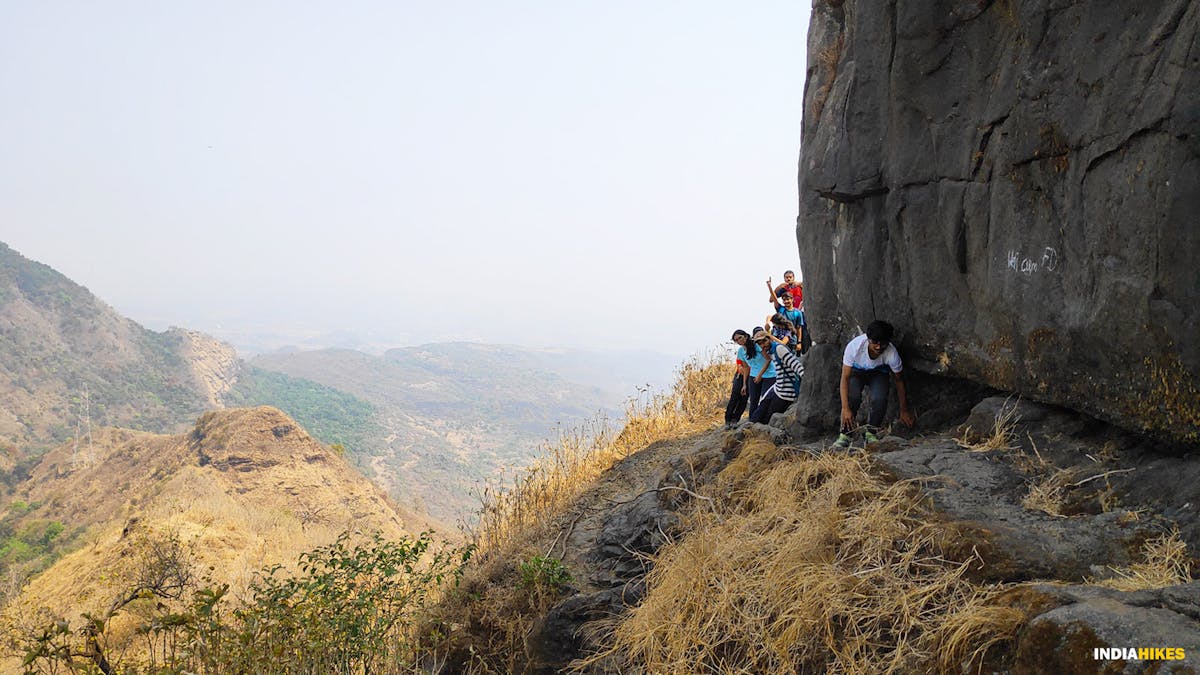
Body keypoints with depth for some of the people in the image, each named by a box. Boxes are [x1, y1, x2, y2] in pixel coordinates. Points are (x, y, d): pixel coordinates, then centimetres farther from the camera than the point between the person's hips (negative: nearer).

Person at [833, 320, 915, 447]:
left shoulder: (891, 353, -33)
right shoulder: (854, 346, -38)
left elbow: (899, 380, -15)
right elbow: (845, 378, -32)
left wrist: (904, 410, -6)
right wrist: (845, 408, -38)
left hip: (878, 372, 1)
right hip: (856, 371, -1)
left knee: (880, 399, -26)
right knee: (852, 396, -30)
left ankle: (871, 432, -1)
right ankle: (845, 434, -14)